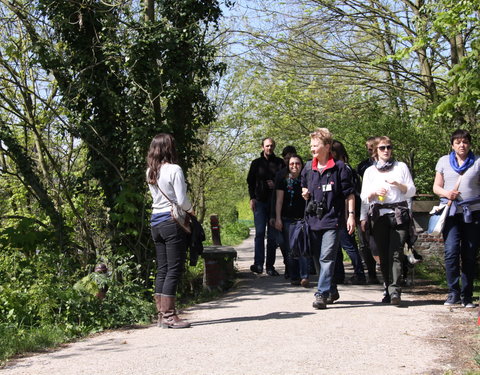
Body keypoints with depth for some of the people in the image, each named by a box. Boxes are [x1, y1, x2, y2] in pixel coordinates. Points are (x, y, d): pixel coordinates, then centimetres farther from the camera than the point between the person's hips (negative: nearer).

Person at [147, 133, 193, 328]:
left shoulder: (150, 172, 10)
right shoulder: (174, 170, -11)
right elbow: (182, 200, -12)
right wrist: (191, 210, 8)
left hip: (156, 222, 7)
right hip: (173, 222, -7)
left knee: (162, 269, 11)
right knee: (174, 269, -4)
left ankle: (162, 314, 13)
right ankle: (169, 316, -5)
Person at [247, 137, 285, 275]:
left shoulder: (279, 163, 10)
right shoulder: (256, 163, 10)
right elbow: (250, 181, 9)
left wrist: (276, 184, -6)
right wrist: (252, 198, -2)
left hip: (275, 202, 1)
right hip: (260, 202, -1)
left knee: (272, 235, 3)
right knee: (260, 233, -10)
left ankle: (270, 265, 7)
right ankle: (258, 264, -15)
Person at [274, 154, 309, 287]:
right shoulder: (283, 180, 5)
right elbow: (279, 200, 1)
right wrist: (278, 218, -6)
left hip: (302, 219, 0)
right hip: (287, 220, 0)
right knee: (290, 249, 1)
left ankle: (304, 277, -18)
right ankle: (294, 277, 7)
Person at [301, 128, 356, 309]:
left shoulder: (339, 167, -3)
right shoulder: (308, 168, 11)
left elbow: (349, 193, -2)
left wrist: (351, 215, -7)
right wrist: (305, 193, 5)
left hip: (332, 220, -6)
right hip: (313, 219, 6)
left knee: (327, 258, -14)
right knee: (317, 259, 11)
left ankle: (322, 294, -15)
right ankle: (332, 290, 28)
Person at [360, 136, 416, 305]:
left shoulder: (401, 166, 13)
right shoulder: (370, 171, 16)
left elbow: (412, 191, 10)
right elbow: (364, 197, 13)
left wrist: (397, 184, -8)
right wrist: (375, 192, -8)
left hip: (399, 215, -2)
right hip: (378, 215, 2)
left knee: (396, 254, -14)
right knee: (383, 255, 0)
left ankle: (394, 290, -21)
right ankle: (388, 289, 7)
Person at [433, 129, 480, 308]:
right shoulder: (444, 161, 12)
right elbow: (436, 187, 12)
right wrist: (446, 193, -9)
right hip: (451, 212, 0)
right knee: (451, 251, -13)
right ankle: (453, 293, -3)